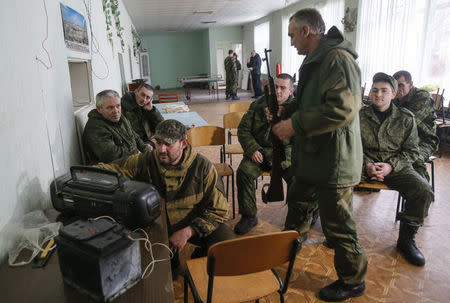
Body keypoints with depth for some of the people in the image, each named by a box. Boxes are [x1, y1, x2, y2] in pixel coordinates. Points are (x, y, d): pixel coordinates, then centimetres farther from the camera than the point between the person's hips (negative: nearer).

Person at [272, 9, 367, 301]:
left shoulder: (338, 59, -20)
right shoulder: (316, 60, 14)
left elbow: (343, 109, -31)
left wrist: (296, 124, -26)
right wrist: (287, 110, 8)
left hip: (335, 161, -10)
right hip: (313, 156, 11)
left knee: (337, 225, 4)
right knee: (299, 203, 26)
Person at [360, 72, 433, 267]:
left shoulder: (406, 118, 6)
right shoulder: (360, 116, 5)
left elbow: (412, 150, 5)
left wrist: (391, 166, -12)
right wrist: (367, 164, -15)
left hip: (397, 166, 1)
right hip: (365, 165, -1)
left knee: (424, 190, -26)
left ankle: (406, 239, -3)